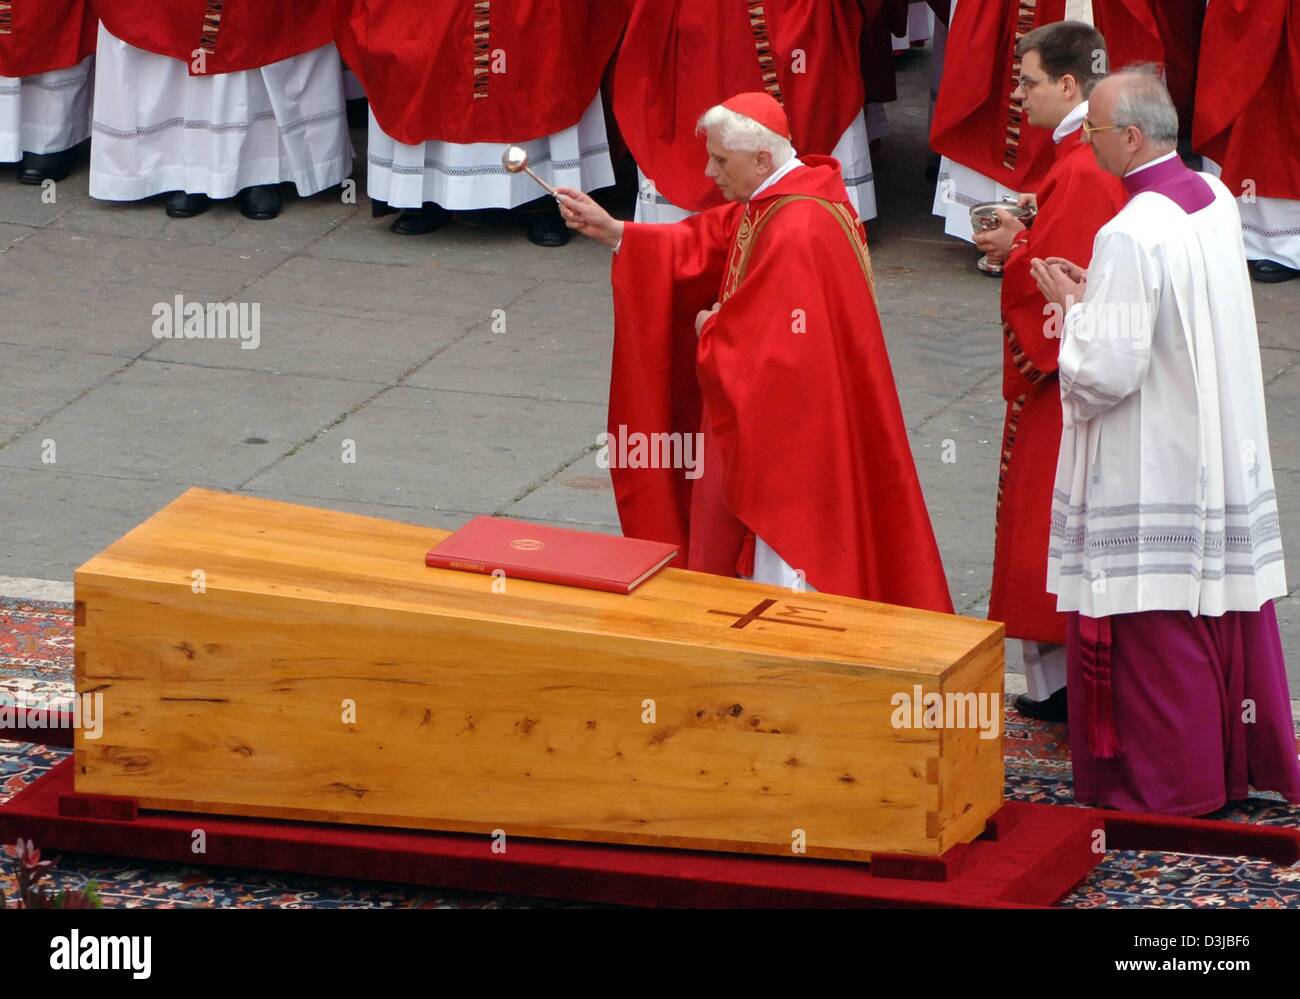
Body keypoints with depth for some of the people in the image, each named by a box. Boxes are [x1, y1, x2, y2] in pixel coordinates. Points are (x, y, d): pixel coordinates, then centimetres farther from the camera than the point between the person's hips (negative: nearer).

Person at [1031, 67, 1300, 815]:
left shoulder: (1130, 237, -24)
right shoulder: (1217, 201, 2)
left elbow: (1103, 371, -24)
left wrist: (1072, 305, -7)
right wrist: (1098, 294, 10)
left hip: (1150, 467, -8)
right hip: (1225, 462, 8)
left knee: (1154, 627, 3)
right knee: (1226, 604, 17)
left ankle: (1168, 780, 11)